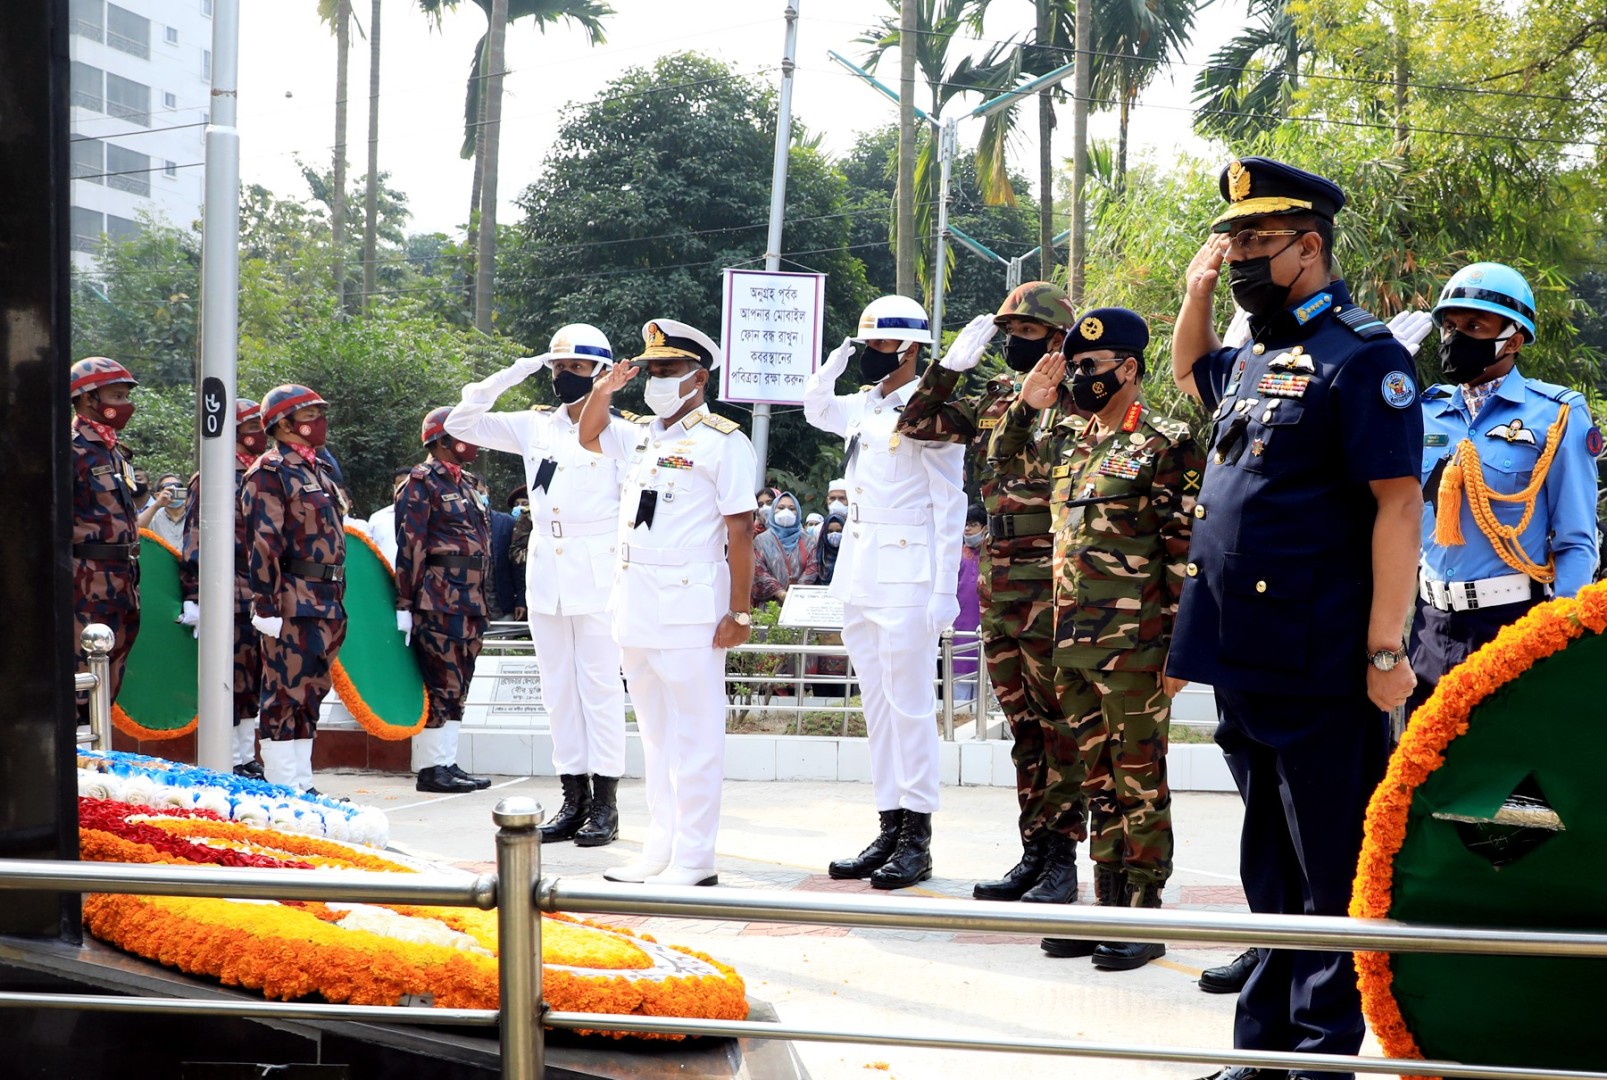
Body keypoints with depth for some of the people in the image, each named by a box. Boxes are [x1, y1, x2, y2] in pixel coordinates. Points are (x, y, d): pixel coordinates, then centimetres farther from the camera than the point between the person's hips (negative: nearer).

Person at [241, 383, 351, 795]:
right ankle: (283, 788, -4)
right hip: (292, 602, -9)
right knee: (286, 692, -6)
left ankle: (302, 783, 17)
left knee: (310, 692, 11)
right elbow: (263, 544, -15)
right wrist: (267, 604, -21)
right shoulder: (269, 472, -8)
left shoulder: (317, 470, 20)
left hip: (325, 603, 9)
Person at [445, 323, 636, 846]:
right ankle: (573, 798, 14)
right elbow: (461, 423, 11)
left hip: (597, 570, -5)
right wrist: (509, 377, 2)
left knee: (600, 684, -5)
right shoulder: (534, 427, 12)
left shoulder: (622, 433, -1)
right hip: (545, 567, 5)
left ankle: (605, 805, 0)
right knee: (558, 686, 7)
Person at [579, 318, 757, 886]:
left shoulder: (723, 442, -7)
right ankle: (660, 848, 19)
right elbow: (589, 436, 35)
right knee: (655, 732, 12)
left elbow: (740, 529, -12)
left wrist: (740, 611, -16)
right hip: (635, 602, 8)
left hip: (690, 604, -8)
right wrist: (604, 390, 15)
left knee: (694, 734, -4)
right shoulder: (642, 436, 16)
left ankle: (693, 859, 0)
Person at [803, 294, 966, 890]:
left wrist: (944, 590, -15)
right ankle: (889, 829, 17)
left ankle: (917, 839, 1)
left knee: (909, 705, -5)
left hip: (905, 578, -8)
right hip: (859, 574, 8)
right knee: (878, 706, 11)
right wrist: (840, 356, 16)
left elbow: (950, 505, -11)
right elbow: (815, 407, 33)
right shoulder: (861, 407, 13)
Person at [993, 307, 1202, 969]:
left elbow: (1186, 552, -11)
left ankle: (1145, 915, 7)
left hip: (1134, 647, -7)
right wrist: (1026, 404, 11)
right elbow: (1002, 460, 29)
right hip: (1073, 643, 7)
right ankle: (1110, 904, 21)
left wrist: (1178, 647, -14)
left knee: (1139, 781, 0)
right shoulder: (1067, 440, 13)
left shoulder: (1165, 445, -8)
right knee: (1098, 780, 13)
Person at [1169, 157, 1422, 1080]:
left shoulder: (1361, 355, -10)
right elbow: (1190, 374, 40)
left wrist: (1387, 647, -20)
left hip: (1318, 670, -8)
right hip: (1243, 659, 9)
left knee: (1330, 873, 1)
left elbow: (1398, 503, -16)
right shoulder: (1252, 359, 15)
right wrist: (1196, 291, 21)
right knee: (1269, 867, 16)